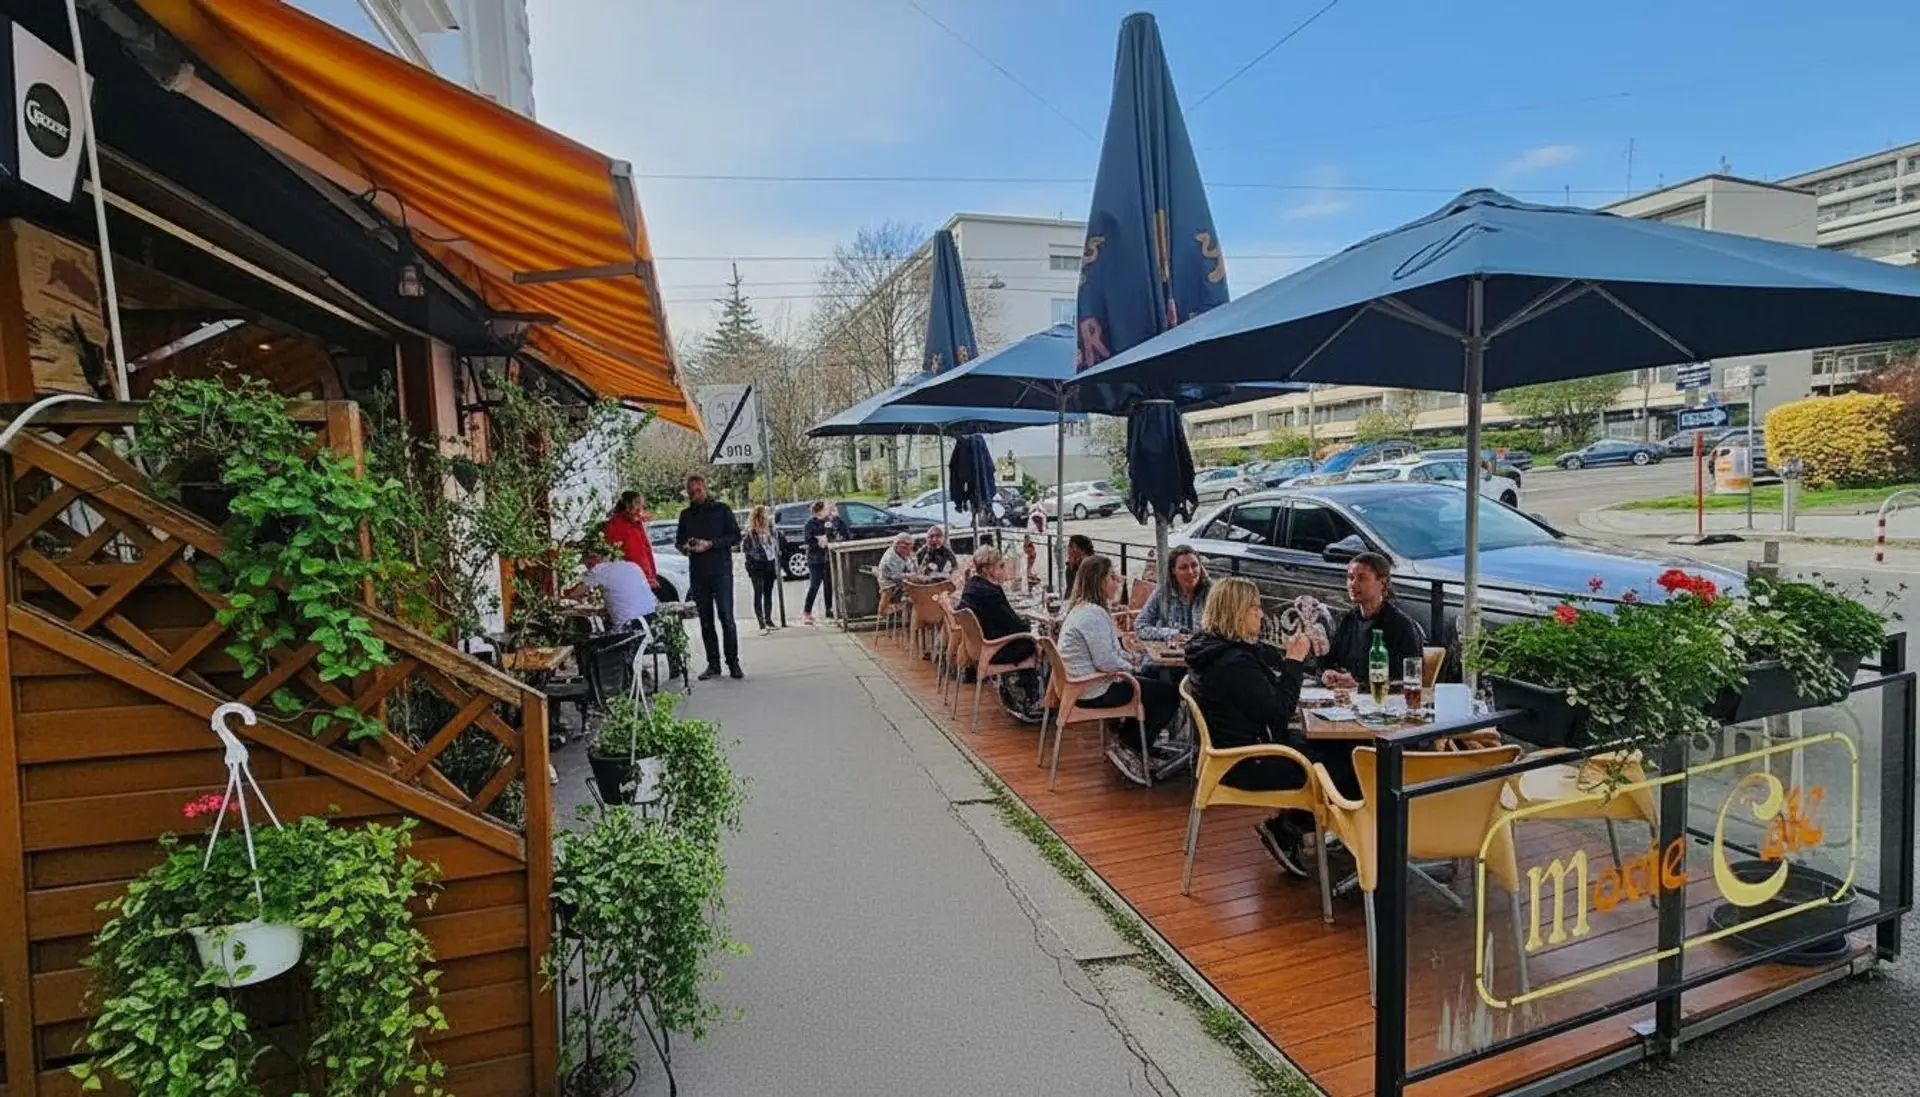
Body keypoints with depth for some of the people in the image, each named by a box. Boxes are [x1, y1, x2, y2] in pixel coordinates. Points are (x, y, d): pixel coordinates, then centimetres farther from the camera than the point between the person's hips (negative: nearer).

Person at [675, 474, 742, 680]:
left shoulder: (721, 509, 2)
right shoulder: (686, 515, 14)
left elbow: (735, 536, -3)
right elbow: (679, 540, 21)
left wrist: (710, 544, -14)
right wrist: (685, 546, -3)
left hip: (721, 571, -4)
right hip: (697, 574, 4)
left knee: (726, 618, -8)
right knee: (705, 621, 6)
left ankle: (733, 663, -3)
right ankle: (713, 664, 13)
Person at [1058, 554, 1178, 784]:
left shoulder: (1081, 608, 11)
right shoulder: (1094, 614, -22)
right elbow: (1106, 663, -25)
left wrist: (1131, 657, 4)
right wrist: (1130, 667, -6)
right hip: (1094, 692, -11)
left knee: (1154, 681, 23)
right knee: (1169, 695, -4)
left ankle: (1129, 746, 21)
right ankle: (1125, 747, 4)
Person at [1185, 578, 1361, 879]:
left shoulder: (1213, 648, 5)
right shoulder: (1235, 662, -26)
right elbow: (1279, 712, -20)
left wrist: (1293, 654, 2)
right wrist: (1294, 661, -14)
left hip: (1240, 747, 10)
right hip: (1247, 764, -10)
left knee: (1343, 750, 10)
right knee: (1342, 769, -3)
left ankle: (1288, 827, 12)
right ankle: (1286, 830, 9)